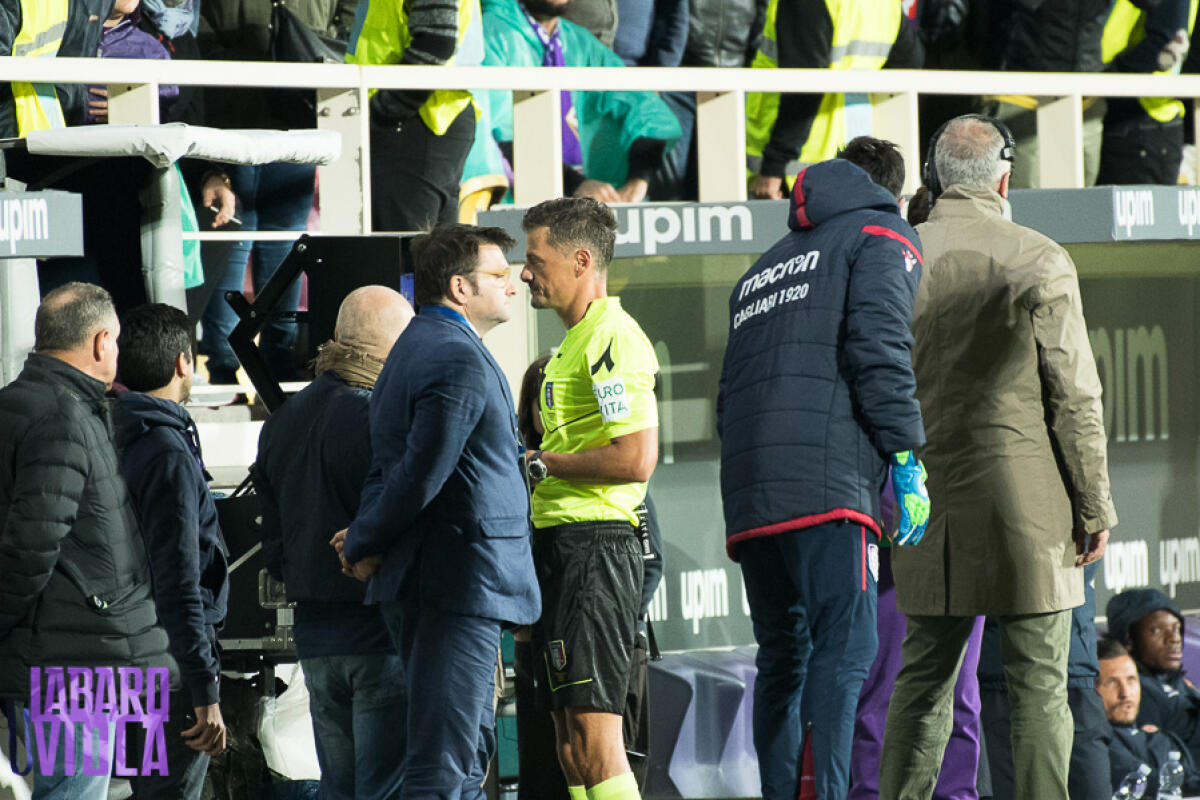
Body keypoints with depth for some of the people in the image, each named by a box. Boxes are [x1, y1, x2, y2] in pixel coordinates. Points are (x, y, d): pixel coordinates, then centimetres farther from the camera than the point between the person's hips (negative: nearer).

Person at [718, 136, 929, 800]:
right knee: (845, 647, -12)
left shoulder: (765, 267, 32)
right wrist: (906, 457, -8)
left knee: (783, 656, 9)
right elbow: (877, 347, -7)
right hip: (826, 482, -7)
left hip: (748, 495, 7)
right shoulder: (881, 239, 11)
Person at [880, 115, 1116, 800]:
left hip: (926, 505, 4)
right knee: (1039, 685, 0)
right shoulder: (1040, 261, -6)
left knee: (923, 678, 11)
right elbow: (1074, 397, -7)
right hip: (1026, 504, -4)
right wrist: (1096, 508, 0)